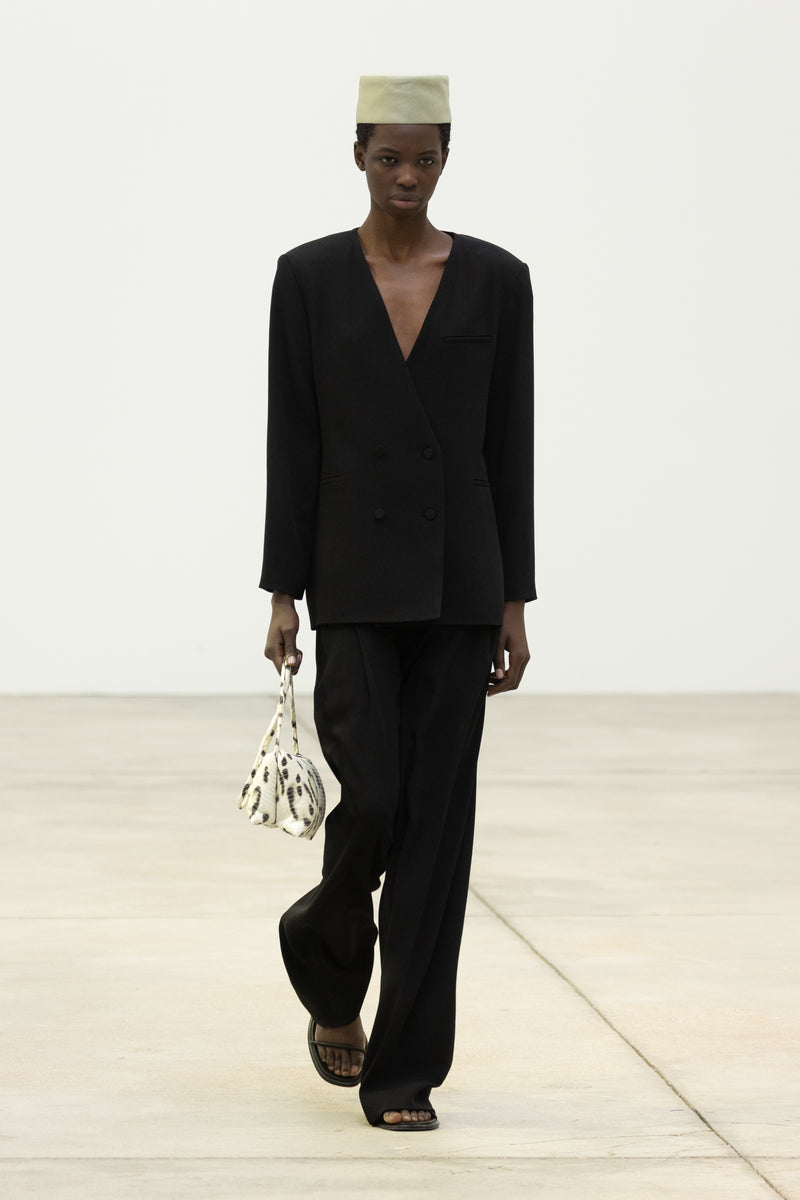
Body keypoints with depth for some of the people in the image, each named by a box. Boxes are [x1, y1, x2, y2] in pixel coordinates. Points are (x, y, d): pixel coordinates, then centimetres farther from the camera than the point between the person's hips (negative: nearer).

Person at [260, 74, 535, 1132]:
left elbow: (511, 448, 4)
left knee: (439, 819, 1)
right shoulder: (309, 277, 1)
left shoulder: (495, 280, 4)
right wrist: (283, 595, -4)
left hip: (459, 579, 2)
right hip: (353, 579, -1)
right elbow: (291, 443, 0)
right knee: (374, 800, -9)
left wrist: (514, 603, 1)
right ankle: (328, 968, 25)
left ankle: (404, 1069, 9)